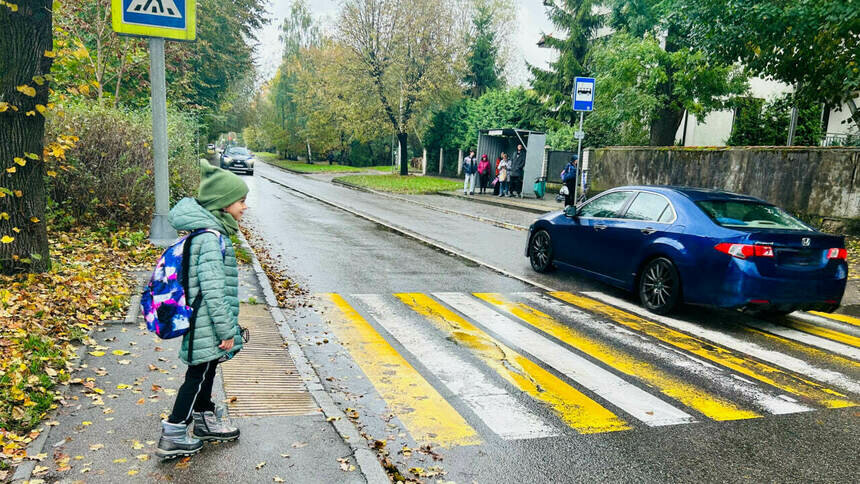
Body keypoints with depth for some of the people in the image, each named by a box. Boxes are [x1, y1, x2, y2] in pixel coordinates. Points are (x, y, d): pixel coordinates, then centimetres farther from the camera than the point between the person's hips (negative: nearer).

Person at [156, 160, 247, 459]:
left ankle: (205, 421, 38)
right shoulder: (211, 239, -24)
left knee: (206, 371, 21)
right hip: (207, 326, -10)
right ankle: (172, 437, 15)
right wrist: (227, 331, -19)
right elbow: (213, 291, -26)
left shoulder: (207, 232, 8)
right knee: (198, 375, 3)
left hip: (203, 325, 10)